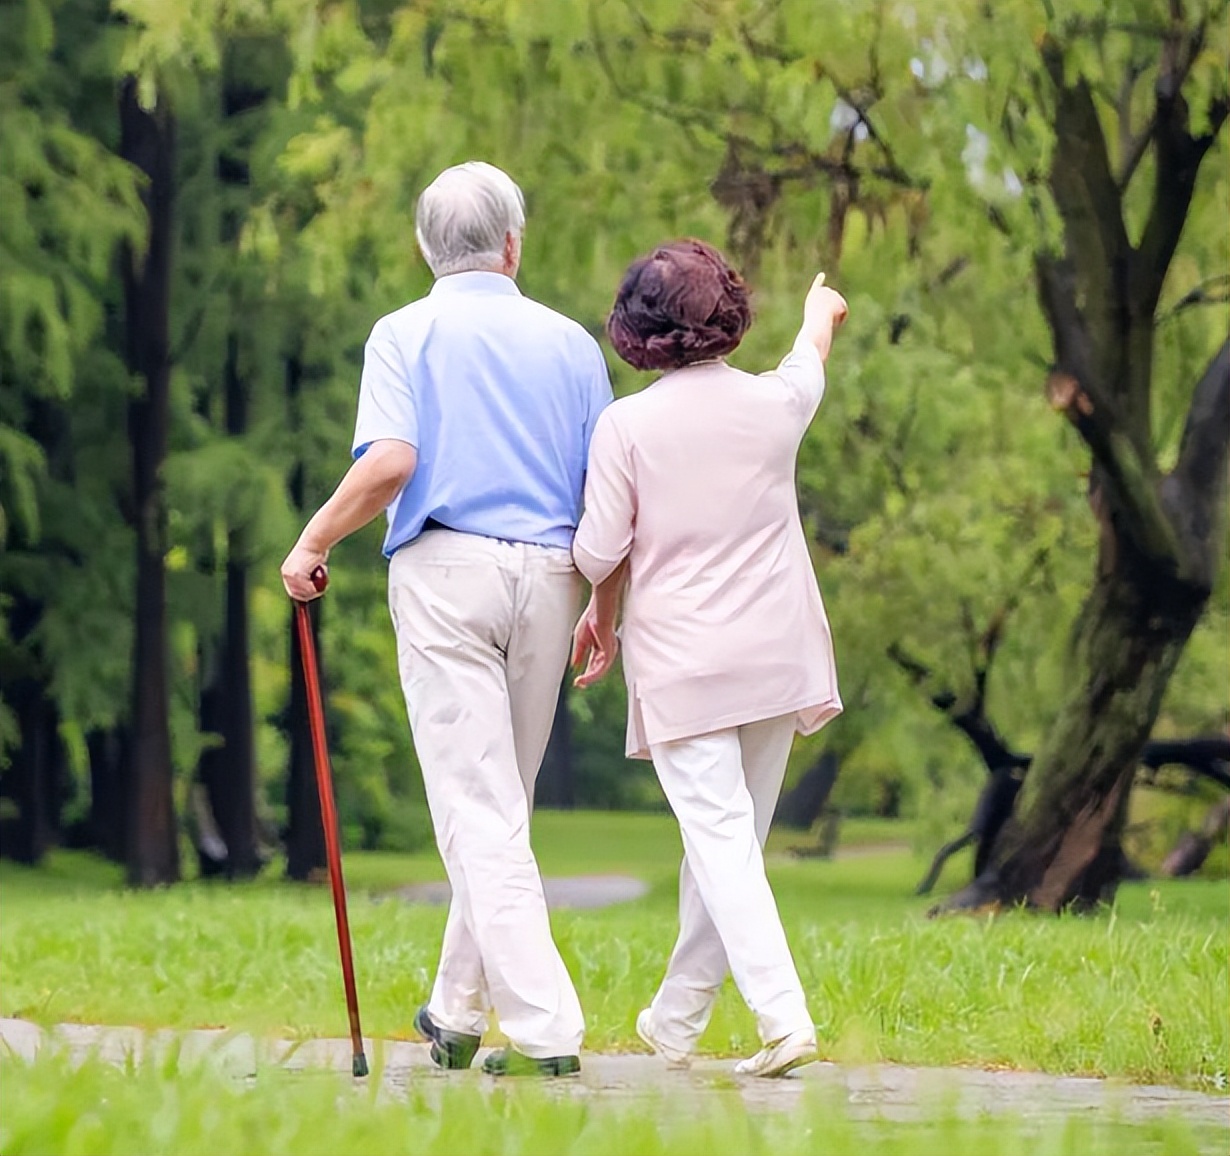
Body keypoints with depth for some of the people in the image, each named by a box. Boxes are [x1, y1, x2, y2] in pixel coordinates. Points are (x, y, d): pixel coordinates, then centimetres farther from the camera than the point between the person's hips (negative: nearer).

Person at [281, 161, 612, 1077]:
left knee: (479, 811, -6)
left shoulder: (407, 334, 1)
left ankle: (544, 1030, -15)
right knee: (502, 805, 15)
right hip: (547, 574, 4)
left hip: (446, 566, -4)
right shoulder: (570, 343, 10)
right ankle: (457, 1016, 24)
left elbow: (390, 461, -15)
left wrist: (314, 541, -1)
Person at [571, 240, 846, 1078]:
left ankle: (784, 1016, -24)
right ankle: (677, 1021, 23)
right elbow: (808, 363, 28)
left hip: (681, 663, -4)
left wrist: (600, 615, 18)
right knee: (733, 836, 13)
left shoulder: (626, 425, -8)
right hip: (776, 655, 4)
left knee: (720, 836, -8)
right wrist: (820, 310, 51)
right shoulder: (775, 403, 2)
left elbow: (599, 551, -5)